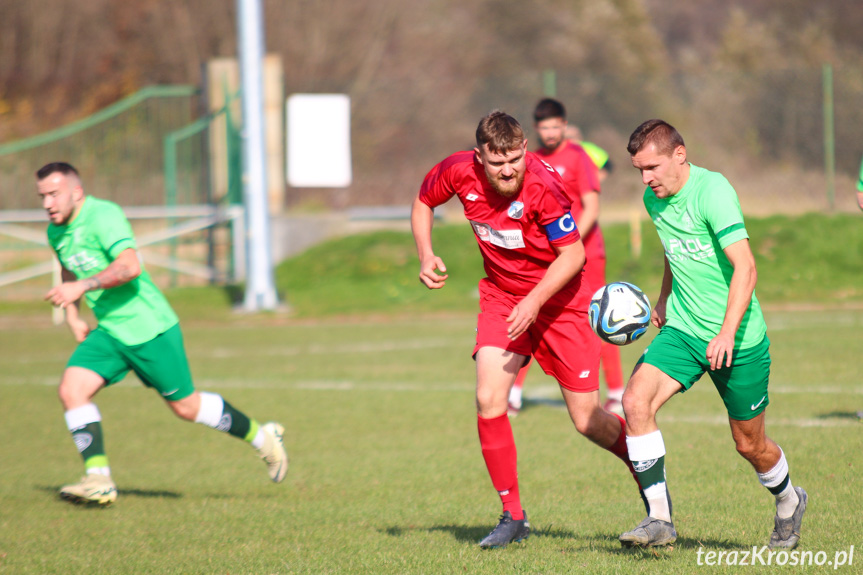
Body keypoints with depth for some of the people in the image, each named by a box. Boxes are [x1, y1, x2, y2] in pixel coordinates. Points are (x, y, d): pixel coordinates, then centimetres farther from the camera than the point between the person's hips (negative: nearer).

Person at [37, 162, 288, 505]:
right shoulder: (56, 232, 6)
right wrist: (72, 316, 15)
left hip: (149, 328, -7)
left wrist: (82, 286, -43)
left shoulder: (104, 215, -20)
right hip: (107, 332, 7)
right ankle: (98, 479, -14)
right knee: (71, 389, -14)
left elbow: (129, 266, -34)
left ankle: (262, 438, 25)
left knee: (185, 406, 3)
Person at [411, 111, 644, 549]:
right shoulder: (459, 172, -14)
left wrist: (534, 301, -33)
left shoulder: (542, 186, -28)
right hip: (501, 295, 4)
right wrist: (426, 256, -8)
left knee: (586, 418, -1)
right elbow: (423, 202, 7)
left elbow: (573, 254, -23)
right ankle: (513, 516, -2)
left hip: (557, 297, -4)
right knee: (489, 400, -14)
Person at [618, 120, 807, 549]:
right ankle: (659, 519, -14)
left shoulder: (712, 191, -21)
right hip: (683, 331, 6)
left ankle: (788, 502, 39)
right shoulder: (654, 200, 4)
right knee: (636, 401, -19)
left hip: (739, 339, -6)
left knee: (750, 445, 7)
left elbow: (745, 266, -28)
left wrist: (727, 333, -36)